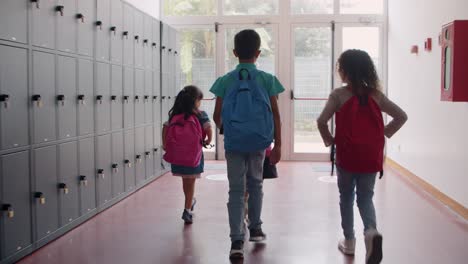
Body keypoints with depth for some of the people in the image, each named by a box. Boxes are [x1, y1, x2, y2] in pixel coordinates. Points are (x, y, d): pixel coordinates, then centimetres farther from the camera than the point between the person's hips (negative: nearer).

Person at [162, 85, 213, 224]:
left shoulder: (175, 114, 6)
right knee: (191, 182, 7)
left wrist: (165, 145, 6)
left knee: (185, 180, 22)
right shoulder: (200, 115, -6)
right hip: (194, 153, -4)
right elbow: (208, 129, -18)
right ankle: (187, 210, 8)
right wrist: (208, 141, -1)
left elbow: (165, 128, 0)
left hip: (177, 152, 4)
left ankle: (190, 202, 42)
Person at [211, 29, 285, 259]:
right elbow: (275, 115, -4)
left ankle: (237, 241, -5)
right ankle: (255, 229, 34)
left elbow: (217, 116, 1)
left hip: (233, 143, -1)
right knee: (255, 184, 21)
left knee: (236, 190, 3)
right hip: (258, 142, 1)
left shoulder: (225, 80, -1)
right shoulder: (267, 79, -2)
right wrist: (277, 145, 2)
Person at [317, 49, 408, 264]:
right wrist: (385, 134, 9)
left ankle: (349, 241, 22)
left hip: (347, 156, -2)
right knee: (365, 197, 12)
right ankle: (371, 231, -15)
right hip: (371, 156, 2)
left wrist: (329, 140, 1)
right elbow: (401, 116, 2)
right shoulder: (375, 95, 3)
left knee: (347, 197, 15)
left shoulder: (339, 95, -7)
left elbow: (321, 121, -15)